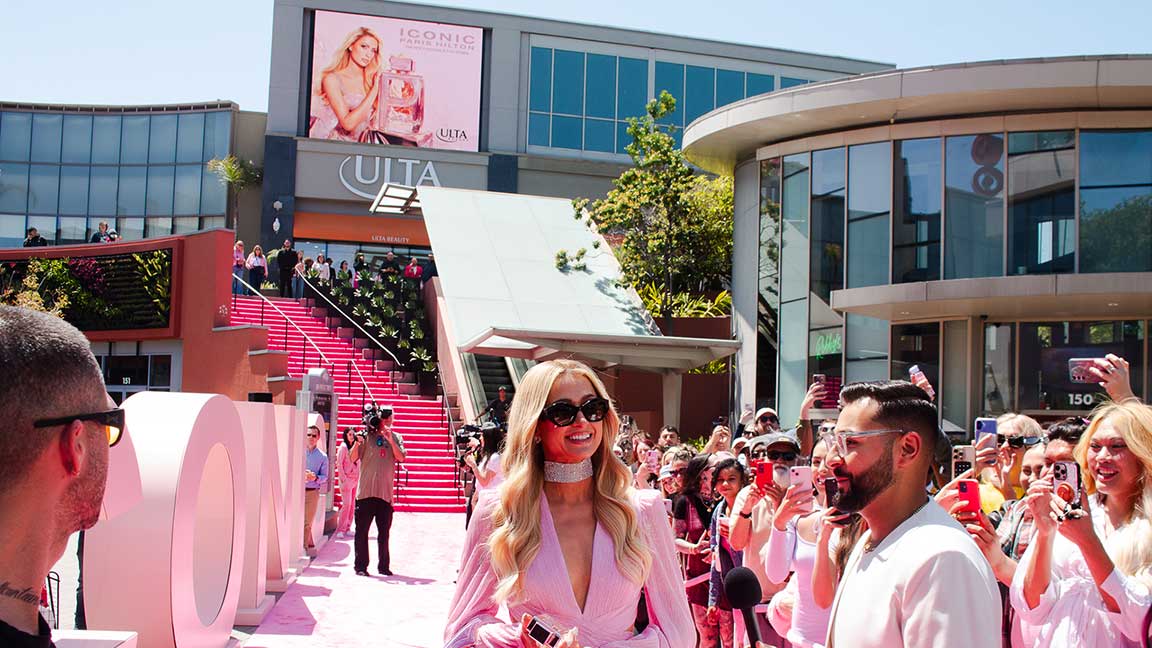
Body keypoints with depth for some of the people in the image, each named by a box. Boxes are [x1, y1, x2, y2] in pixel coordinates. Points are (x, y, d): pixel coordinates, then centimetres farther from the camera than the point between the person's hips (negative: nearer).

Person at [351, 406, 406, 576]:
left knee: (384, 532, 7)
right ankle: (361, 566, 7)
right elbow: (353, 458, -3)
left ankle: (384, 566, 15)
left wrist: (390, 441, -15)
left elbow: (401, 458, -4)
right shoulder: (367, 435, 1)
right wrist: (357, 443, -21)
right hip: (365, 491, -2)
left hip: (386, 492, 2)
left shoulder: (396, 437, 10)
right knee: (362, 530, 0)